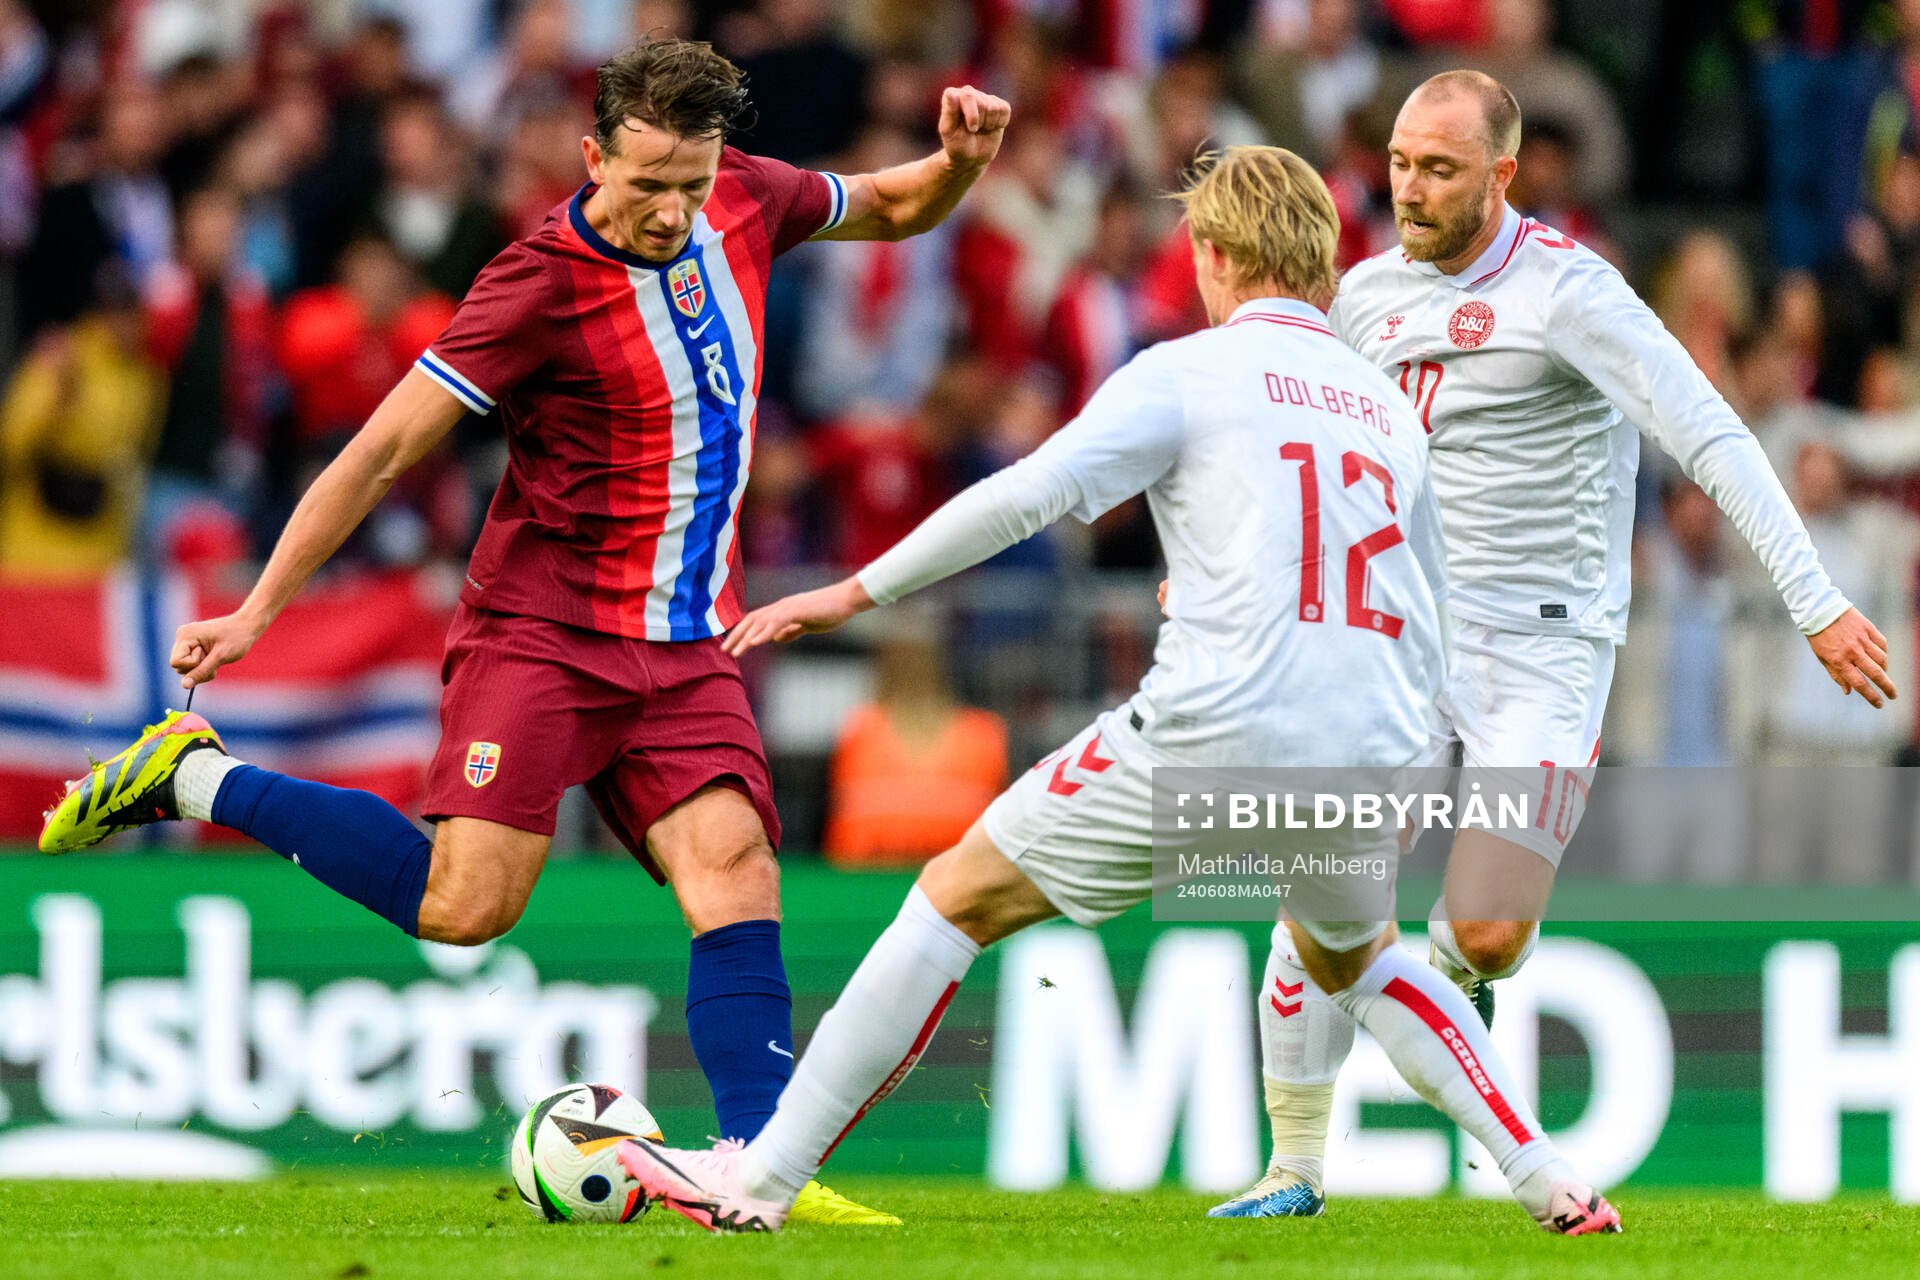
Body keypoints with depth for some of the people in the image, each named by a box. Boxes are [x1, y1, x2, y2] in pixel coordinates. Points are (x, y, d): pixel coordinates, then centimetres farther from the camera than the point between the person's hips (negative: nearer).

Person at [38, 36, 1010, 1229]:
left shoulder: (746, 203, 3)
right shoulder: (543, 280, -16)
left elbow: (892, 210, 24)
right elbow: (386, 447, -13)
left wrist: (956, 162, 0)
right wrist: (258, 610, -13)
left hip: (684, 653, 5)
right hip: (540, 628, -5)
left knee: (737, 871, -14)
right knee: (468, 903, -16)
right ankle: (197, 778, 1)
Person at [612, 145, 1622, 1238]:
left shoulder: (1187, 373, 3)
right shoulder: (1389, 408, 20)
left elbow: (1027, 496, -7)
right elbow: (1426, 624, 26)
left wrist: (856, 593, 0)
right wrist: (1398, 785, 37)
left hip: (1208, 737, -5)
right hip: (1367, 758, 5)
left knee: (959, 900, 8)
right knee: (1358, 962, 34)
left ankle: (764, 1177, 6)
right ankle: (1547, 1180, 21)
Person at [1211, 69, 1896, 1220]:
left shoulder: (1567, 288, -14)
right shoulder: (1371, 294, 6)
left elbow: (1710, 438, -20)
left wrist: (1818, 602, -26)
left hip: (1544, 647, -4)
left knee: (1486, 938, -10)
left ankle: (1459, 969, 29)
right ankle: (1297, 1168, 4)